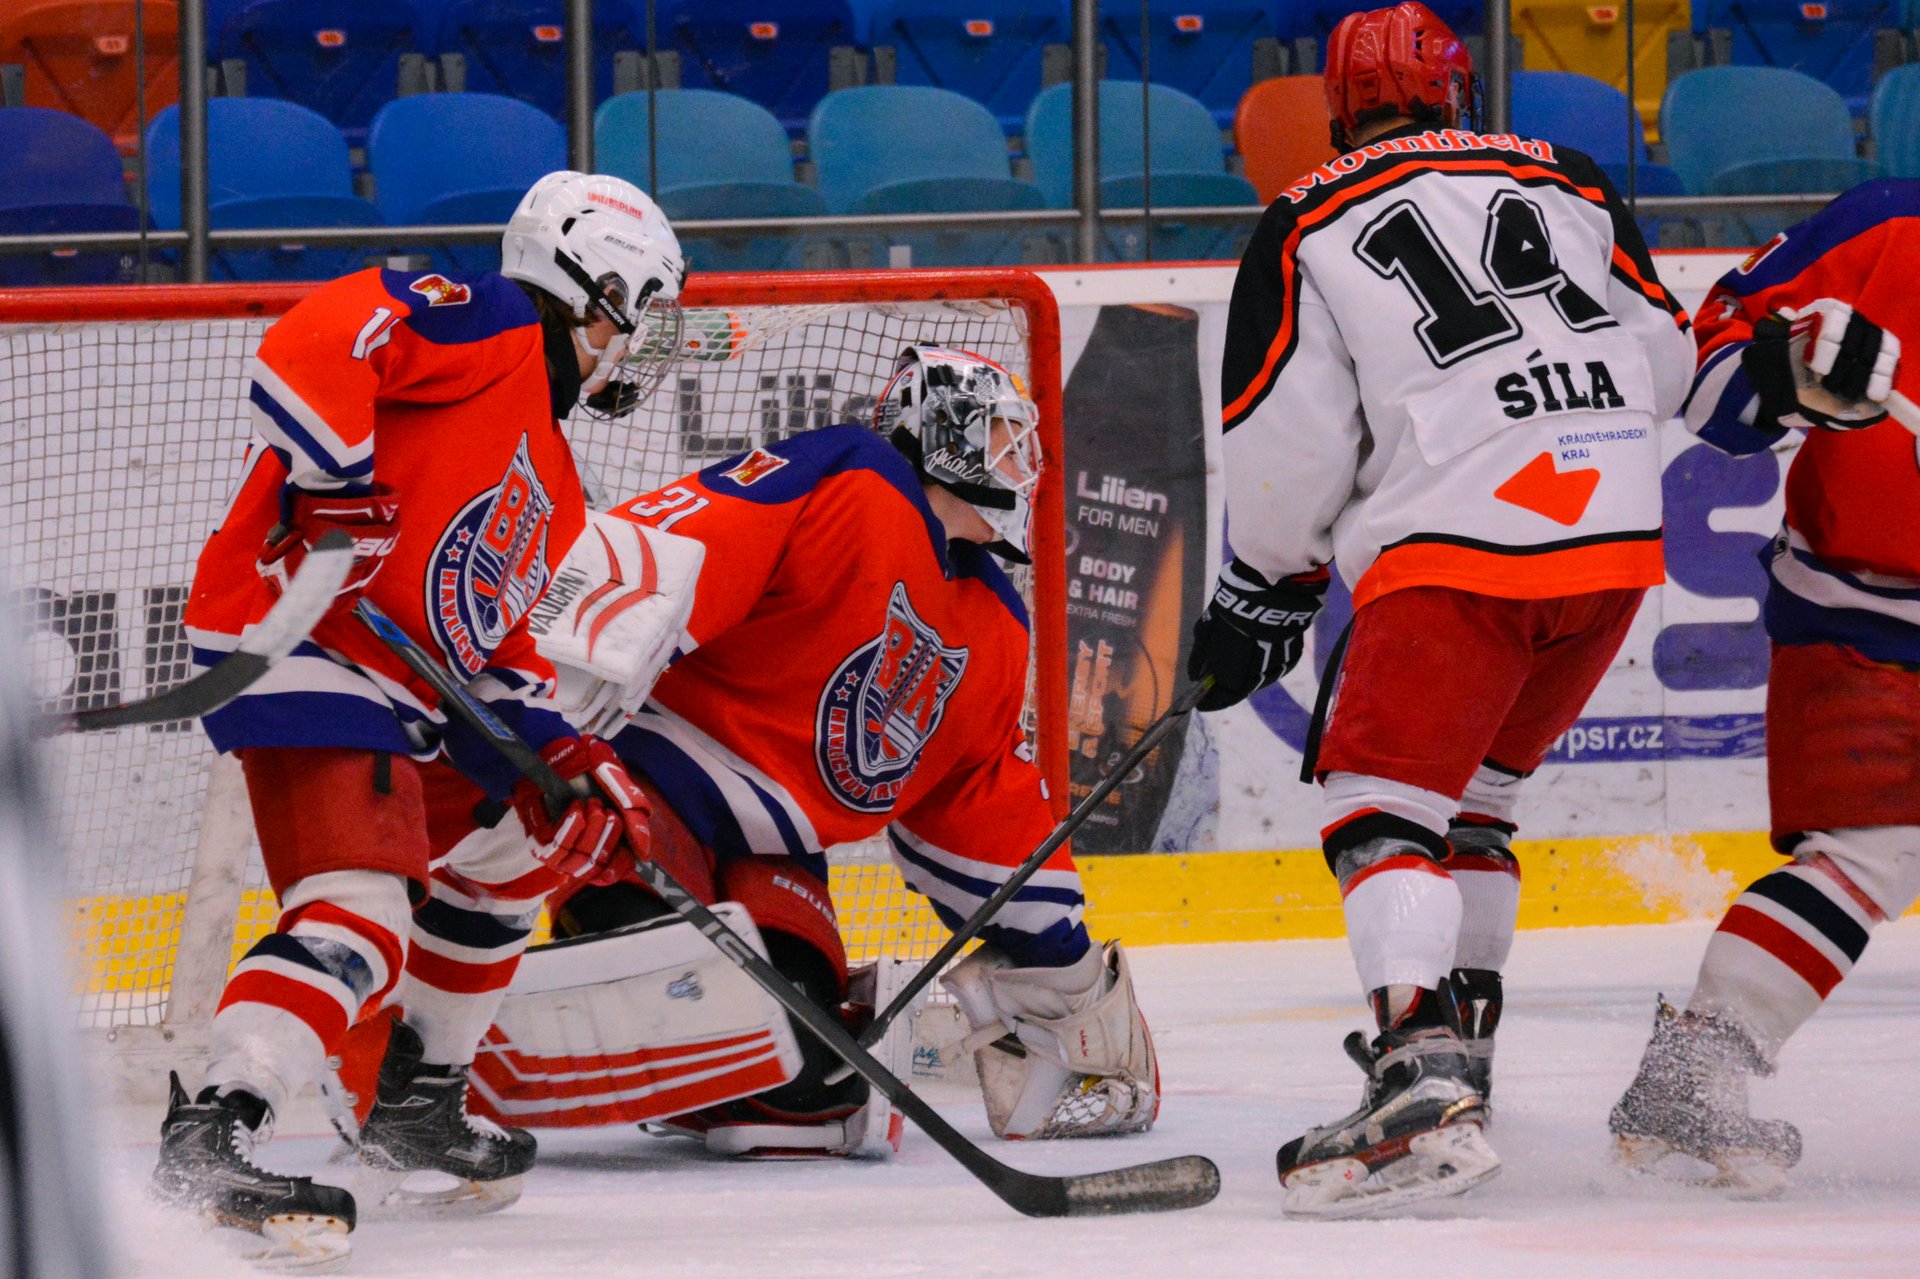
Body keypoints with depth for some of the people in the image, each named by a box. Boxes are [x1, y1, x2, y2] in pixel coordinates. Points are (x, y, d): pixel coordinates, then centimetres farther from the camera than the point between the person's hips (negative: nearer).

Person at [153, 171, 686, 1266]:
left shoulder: (551, 484, 25)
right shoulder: (485, 329, -5)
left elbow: (500, 643, 23)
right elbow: (316, 341, -21)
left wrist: (564, 764, 10)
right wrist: (336, 491, -26)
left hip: (405, 684, 11)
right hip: (302, 636, -11)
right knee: (357, 910, -24)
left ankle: (417, 1102, 37)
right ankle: (214, 1133, -31)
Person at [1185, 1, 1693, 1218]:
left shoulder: (1307, 229, 4)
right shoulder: (1570, 184, 17)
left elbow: (1290, 445, 0)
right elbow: (1664, 361, 19)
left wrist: (1262, 595, 13)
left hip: (1457, 541, -6)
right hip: (1616, 537, 6)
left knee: (1383, 799, -8)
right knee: (1476, 788, 24)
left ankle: (1423, 1082, -28)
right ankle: (1458, 1048, 25)